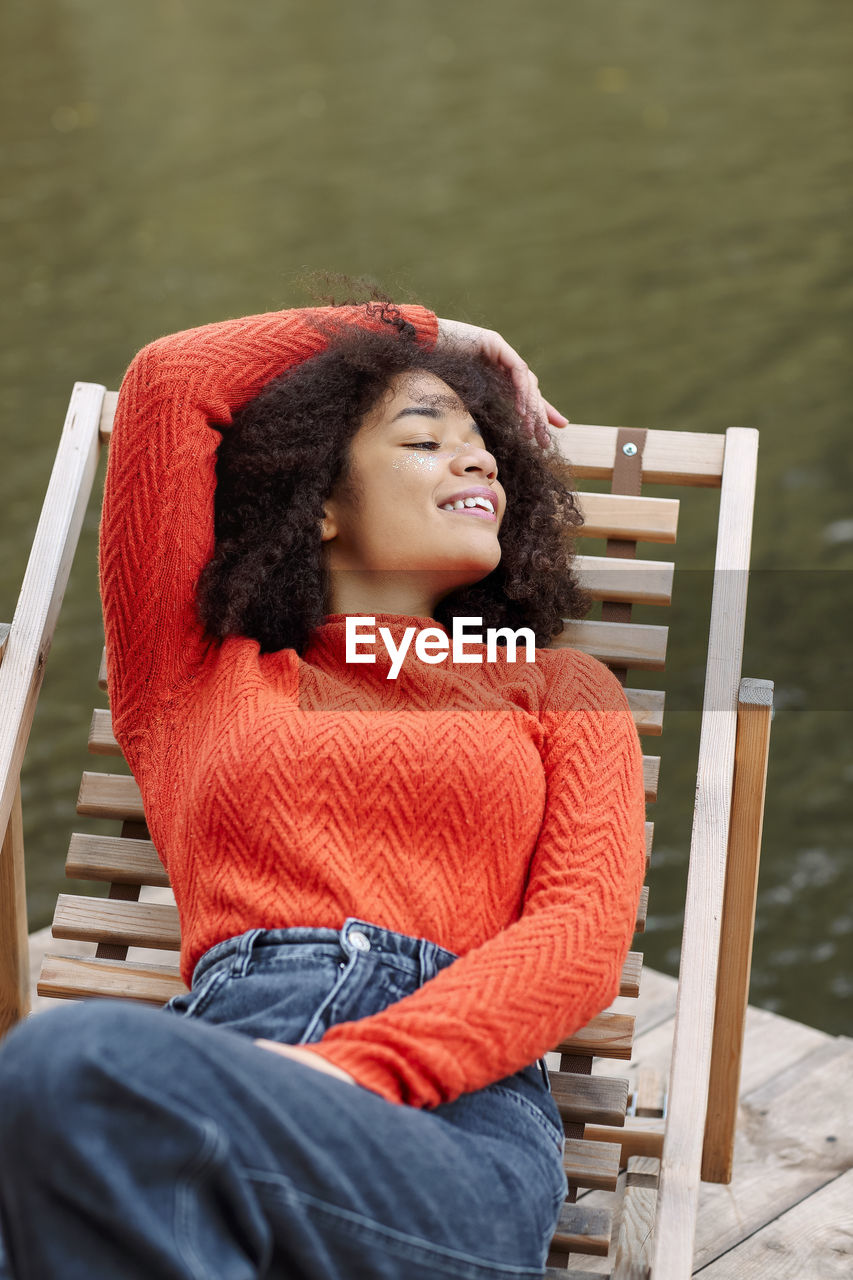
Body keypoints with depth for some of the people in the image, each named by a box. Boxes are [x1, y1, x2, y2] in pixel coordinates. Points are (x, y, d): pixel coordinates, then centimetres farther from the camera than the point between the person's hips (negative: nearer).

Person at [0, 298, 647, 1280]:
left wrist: (351, 1071, -10)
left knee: (79, 1062, -34)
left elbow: (586, 935, 10)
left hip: (456, 1109, -1)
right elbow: (166, 379, 25)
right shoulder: (199, 676, 29)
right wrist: (410, 331, 38)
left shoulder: (558, 690, 28)